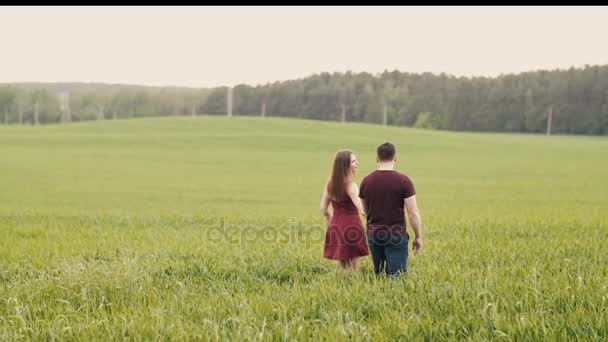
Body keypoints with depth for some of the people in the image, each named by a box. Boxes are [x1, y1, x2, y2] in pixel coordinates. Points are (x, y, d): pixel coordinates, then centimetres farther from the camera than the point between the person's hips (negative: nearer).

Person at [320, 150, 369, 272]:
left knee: (342, 267, 17)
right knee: (353, 269, 1)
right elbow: (362, 209, -24)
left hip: (335, 227, 7)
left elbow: (324, 209, 11)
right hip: (351, 227, -7)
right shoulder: (350, 185, -15)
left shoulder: (330, 184, 6)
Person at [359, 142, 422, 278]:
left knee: (379, 275, 16)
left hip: (373, 234, 4)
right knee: (396, 276, -2)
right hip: (396, 236, -4)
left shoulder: (366, 181, 2)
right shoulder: (403, 181, -11)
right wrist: (418, 237, -1)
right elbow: (413, 213, -12)